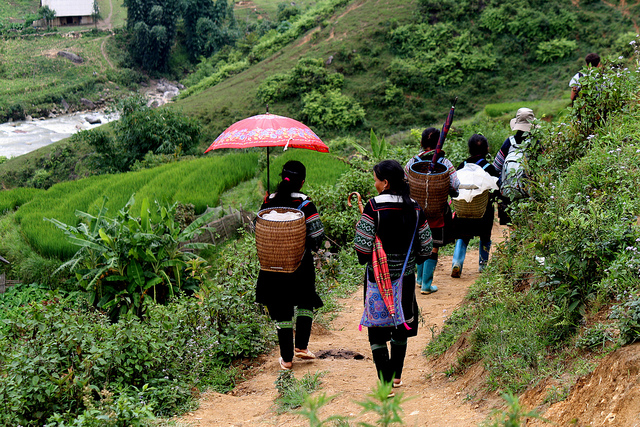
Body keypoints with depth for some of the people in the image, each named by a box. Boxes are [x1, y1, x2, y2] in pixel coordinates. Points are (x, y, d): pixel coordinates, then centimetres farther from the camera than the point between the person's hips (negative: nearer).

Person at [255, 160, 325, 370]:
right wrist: (313, 245, 8)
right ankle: (301, 346, 20)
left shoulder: (269, 202, -3)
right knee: (305, 301, 23)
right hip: (300, 263, -2)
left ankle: (287, 358, 12)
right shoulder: (304, 203, -11)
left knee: (281, 309, 8)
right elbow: (317, 234, -13)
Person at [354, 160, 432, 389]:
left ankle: (385, 382, 3)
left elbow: (363, 246, -17)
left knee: (377, 331, 6)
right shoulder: (415, 209, -3)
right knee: (401, 327, 21)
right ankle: (396, 375, 33)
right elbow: (425, 248, 0)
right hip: (405, 276, 4)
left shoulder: (374, 207, -15)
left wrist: (363, 259, 4)